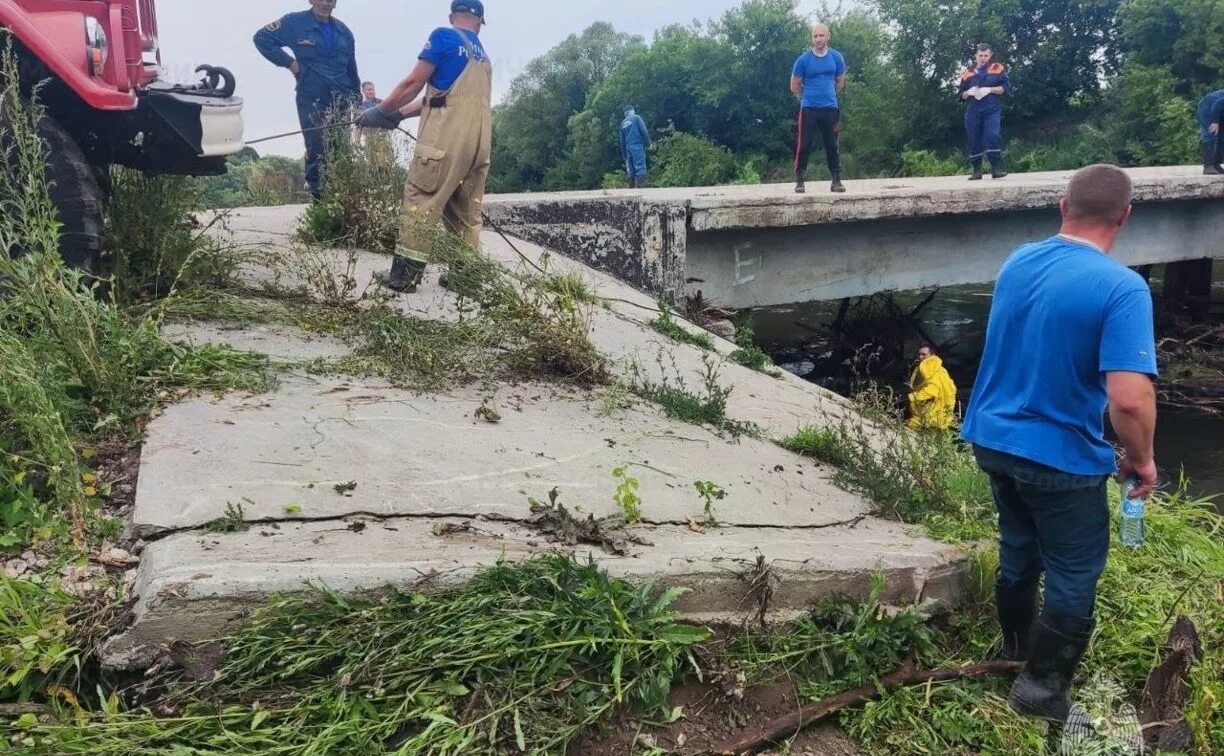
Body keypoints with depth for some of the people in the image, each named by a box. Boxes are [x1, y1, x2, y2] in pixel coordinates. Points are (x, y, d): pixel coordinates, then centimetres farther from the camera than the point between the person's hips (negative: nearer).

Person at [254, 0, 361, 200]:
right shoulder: (295, 22, -1)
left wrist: (357, 100, 18)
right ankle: (317, 195, -1)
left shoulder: (343, 31, 13)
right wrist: (288, 62, -7)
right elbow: (262, 38, -1)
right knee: (316, 151, -8)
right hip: (312, 100, -4)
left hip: (341, 100, 4)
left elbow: (351, 69, 18)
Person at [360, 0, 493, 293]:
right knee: (467, 211, 12)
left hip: (447, 138, -7)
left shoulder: (444, 36, 1)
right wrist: (398, 115, 22)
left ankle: (405, 274, -5)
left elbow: (413, 85, -1)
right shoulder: (483, 56, 23)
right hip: (479, 142, 7)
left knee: (420, 201, -4)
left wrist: (381, 112, 12)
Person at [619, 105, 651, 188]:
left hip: (628, 148, 5)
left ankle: (632, 187, 7)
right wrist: (648, 143, 1)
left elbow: (622, 141, 19)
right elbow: (644, 131, -8)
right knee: (640, 167, -11)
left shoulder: (623, 123, 19)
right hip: (638, 146, -5)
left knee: (631, 169, 9)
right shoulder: (637, 118, 4)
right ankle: (640, 185, -23)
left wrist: (624, 155, 22)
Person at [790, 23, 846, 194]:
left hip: (830, 108, 2)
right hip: (809, 109, -2)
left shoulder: (836, 58, 2)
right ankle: (799, 181, 4)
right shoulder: (804, 60, -5)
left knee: (832, 146, 5)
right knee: (804, 146, -4)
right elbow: (794, 86, 5)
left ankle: (836, 181, 11)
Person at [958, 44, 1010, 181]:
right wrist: (969, 92, -7)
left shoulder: (998, 69, 7)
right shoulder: (968, 73, 12)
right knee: (974, 140, 2)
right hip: (973, 111, 2)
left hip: (992, 110, -2)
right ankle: (977, 171, 10)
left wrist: (990, 89, -12)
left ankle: (996, 168, -13)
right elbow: (961, 95, 15)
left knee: (993, 136, -17)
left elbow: (1006, 87, 1)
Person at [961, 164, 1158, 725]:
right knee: (1075, 576, 13)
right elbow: (1130, 400, -28)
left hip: (993, 438, 7)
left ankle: (1016, 647, 45)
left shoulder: (1017, 263, -1)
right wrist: (1141, 458, -11)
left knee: (1018, 550, 26)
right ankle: (1042, 688, 24)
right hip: (1059, 457, -6)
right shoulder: (1122, 288, -22)